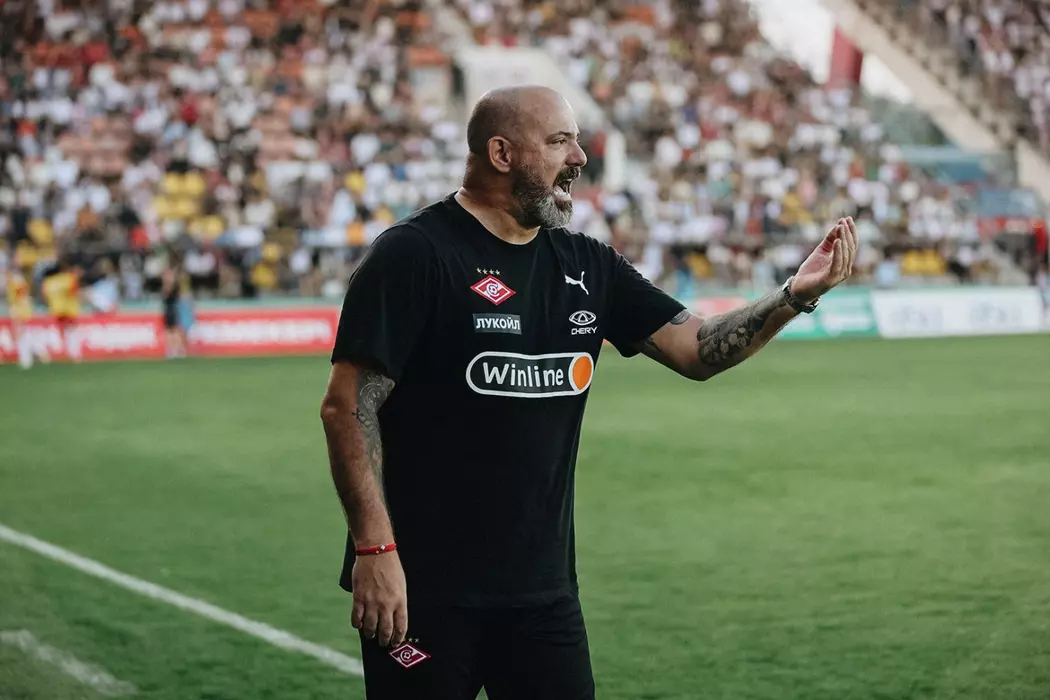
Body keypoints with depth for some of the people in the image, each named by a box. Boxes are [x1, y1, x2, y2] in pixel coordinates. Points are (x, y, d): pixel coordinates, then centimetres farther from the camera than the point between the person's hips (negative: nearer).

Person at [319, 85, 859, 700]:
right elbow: (348, 407, -12)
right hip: (423, 589, -6)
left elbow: (695, 349, 10)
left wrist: (795, 296, -5)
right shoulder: (414, 254, -9)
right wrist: (374, 549, -18)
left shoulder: (587, 267, 11)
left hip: (543, 587, 6)